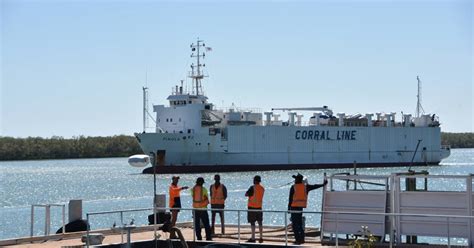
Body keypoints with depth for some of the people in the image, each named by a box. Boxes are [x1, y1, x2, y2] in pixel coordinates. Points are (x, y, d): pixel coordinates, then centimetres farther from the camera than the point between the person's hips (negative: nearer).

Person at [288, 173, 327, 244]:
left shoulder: (293, 187, -6)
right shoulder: (305, 187, 7)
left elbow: (290, 198, -7)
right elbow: (314, 186, 16)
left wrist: (289, 207, -2)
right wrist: (323, 184, 29)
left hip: (294, 206, -6)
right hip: (301, 207, 6)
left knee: (295, 224, -5)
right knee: (299, 223, 16)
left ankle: (298, 239, -10)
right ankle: (302, 239, 15)